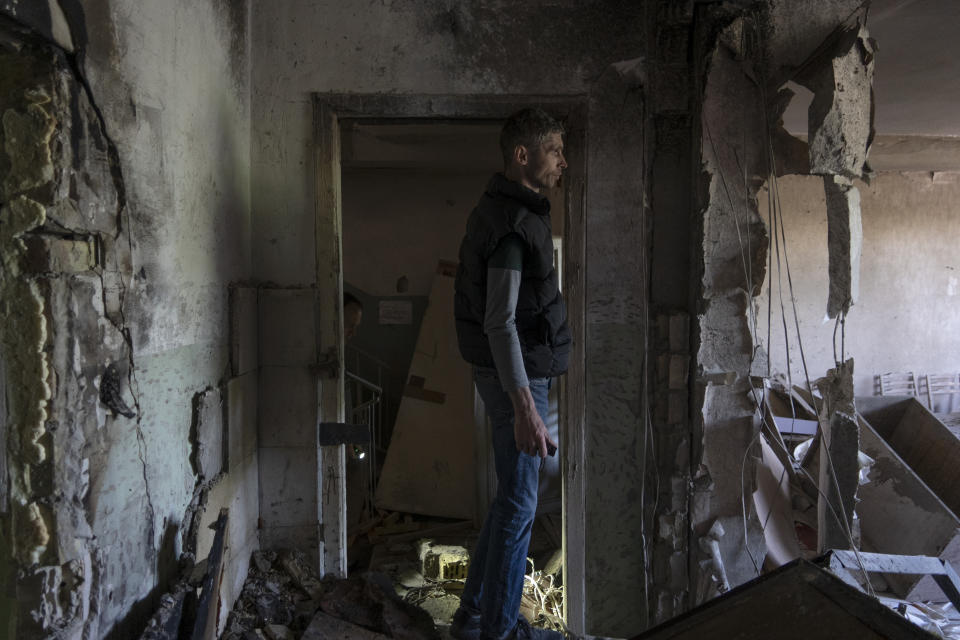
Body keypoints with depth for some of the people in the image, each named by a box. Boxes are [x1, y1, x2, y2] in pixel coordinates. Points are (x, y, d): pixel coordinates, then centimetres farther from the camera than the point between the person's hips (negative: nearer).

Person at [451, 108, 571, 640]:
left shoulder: (504, 209, 13)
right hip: (515, 377, -11)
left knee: (513, 497, 18)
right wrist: (524, 408, -29)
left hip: (518, 373, 11)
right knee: (518, 504, 1)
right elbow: (500, 322, -26)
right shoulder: (512, 225, -19)